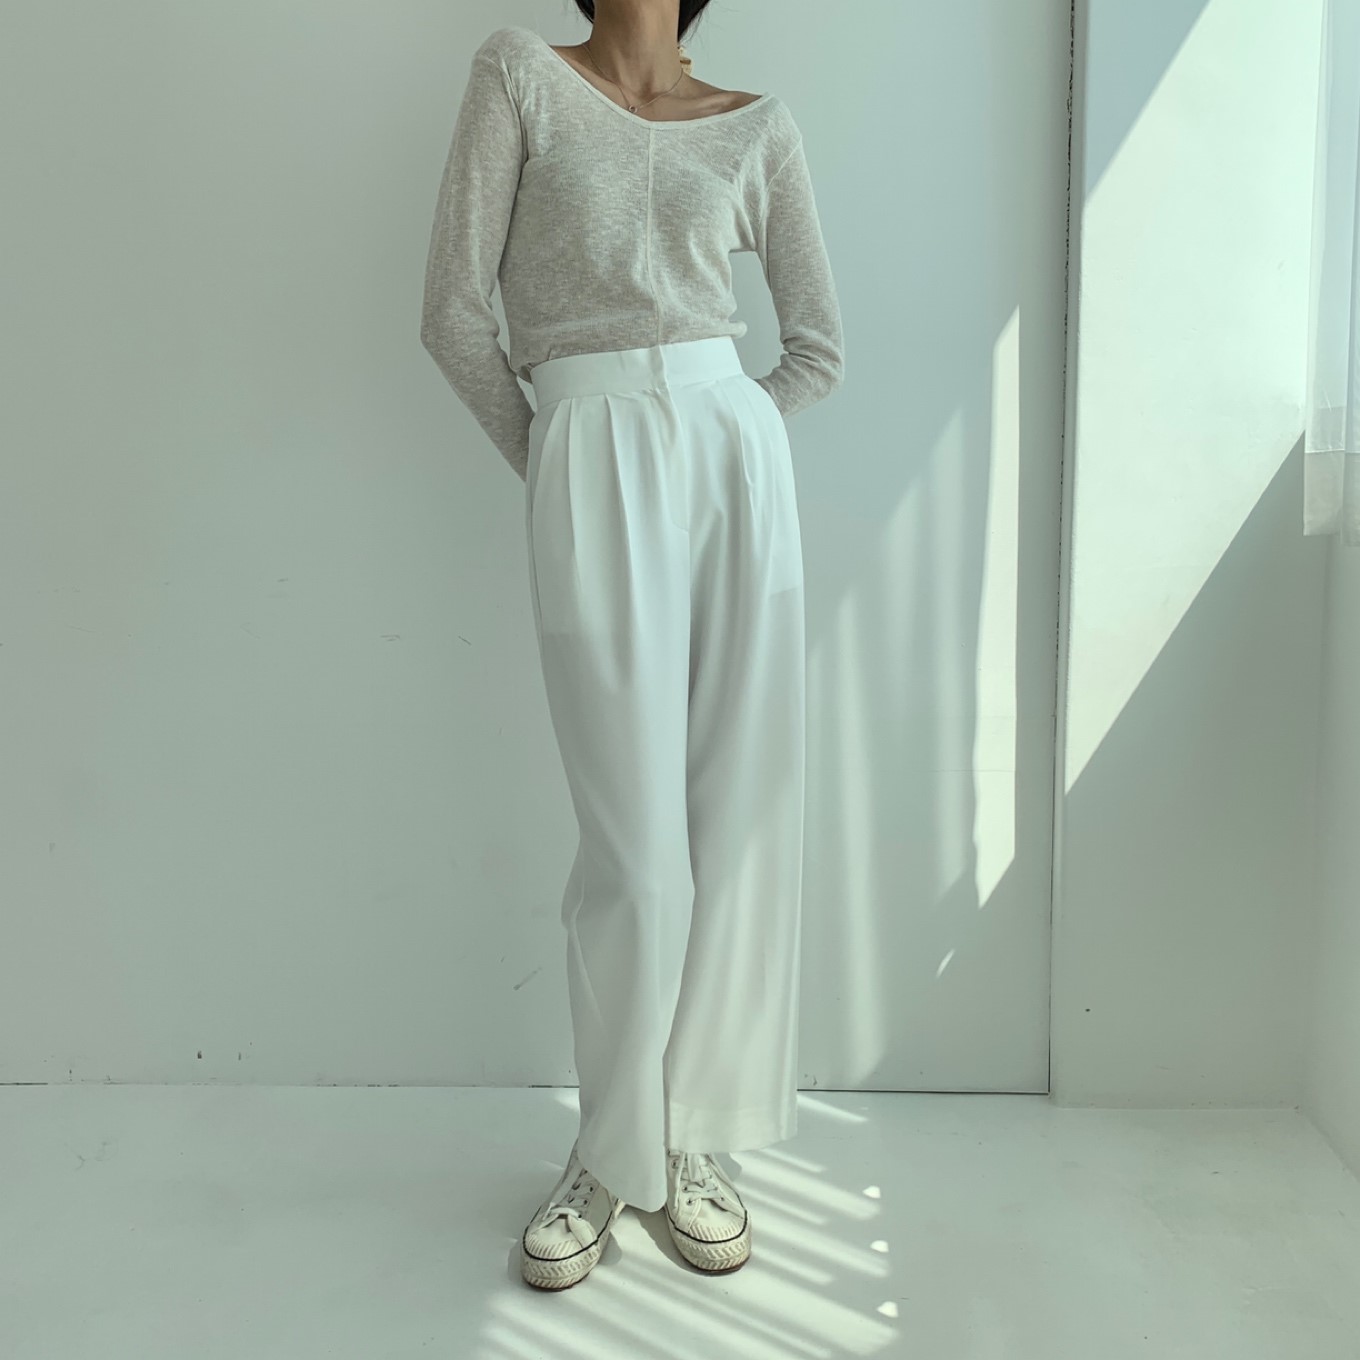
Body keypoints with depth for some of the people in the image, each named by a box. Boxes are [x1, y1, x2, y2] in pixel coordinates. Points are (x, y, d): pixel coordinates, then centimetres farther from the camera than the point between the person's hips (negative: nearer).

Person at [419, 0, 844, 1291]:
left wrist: (717, 453, 8)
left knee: (744, 818, 2)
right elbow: (455, 310, 2)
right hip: (591, 472, -3)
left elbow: (819, 343, 17)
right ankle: (610, 1153, 18)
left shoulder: (759, 124, 15)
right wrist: (549, 461, 5)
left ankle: (691, 1140, 20)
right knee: (637, 842, -4)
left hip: (738, 455, 4)